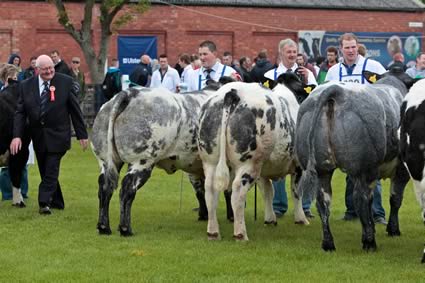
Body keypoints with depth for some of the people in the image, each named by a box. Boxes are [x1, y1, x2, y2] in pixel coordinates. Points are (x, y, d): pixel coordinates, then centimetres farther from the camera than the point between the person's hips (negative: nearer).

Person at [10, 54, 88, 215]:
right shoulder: (26, 86, 1)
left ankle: (44, 202, -12)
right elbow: (20, 113, 0)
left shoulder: (66, 82, -4)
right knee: (45, 171, 10)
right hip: (38, 137, 4)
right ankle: (57, 202, 21)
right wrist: (17, 135, -12)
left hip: (57, 135, -3)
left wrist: (82, 134, -1)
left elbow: (75, 110, -1)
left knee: (51, 170, -12)